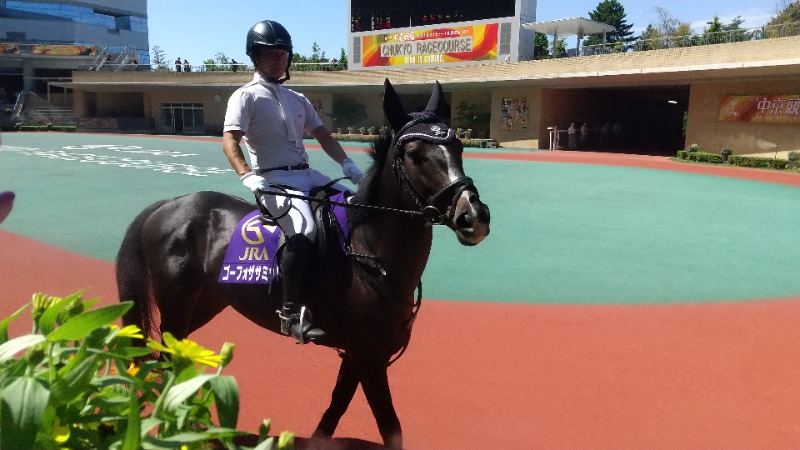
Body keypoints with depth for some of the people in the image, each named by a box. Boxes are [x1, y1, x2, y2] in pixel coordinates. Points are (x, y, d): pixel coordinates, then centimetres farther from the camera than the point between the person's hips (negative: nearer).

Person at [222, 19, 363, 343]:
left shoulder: (298, 99, 20)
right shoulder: (246, 96, 0)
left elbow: (323, 135, 16)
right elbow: (229, 141, -13)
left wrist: (347, 164, -1)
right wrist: (247, 176, -31)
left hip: (306, 176, 8)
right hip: (273, 180, -7)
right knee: (305, 230, -33)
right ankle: (291, 312, -22)